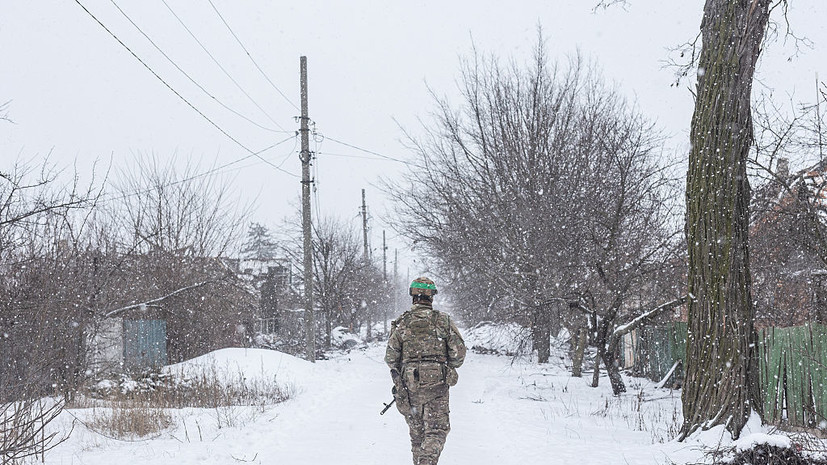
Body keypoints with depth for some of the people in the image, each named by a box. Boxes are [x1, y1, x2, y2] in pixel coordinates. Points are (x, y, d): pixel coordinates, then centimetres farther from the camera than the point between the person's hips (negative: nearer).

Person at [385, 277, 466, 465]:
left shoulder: (401, 323, 0)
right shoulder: (443, 321, -1)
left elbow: (390, 357, 0)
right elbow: (459, 352, -1)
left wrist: (399, 373, 19)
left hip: (409, 386, 2)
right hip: (437, 385, -2)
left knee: (417, 431, 15)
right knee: (436, 430, -1)